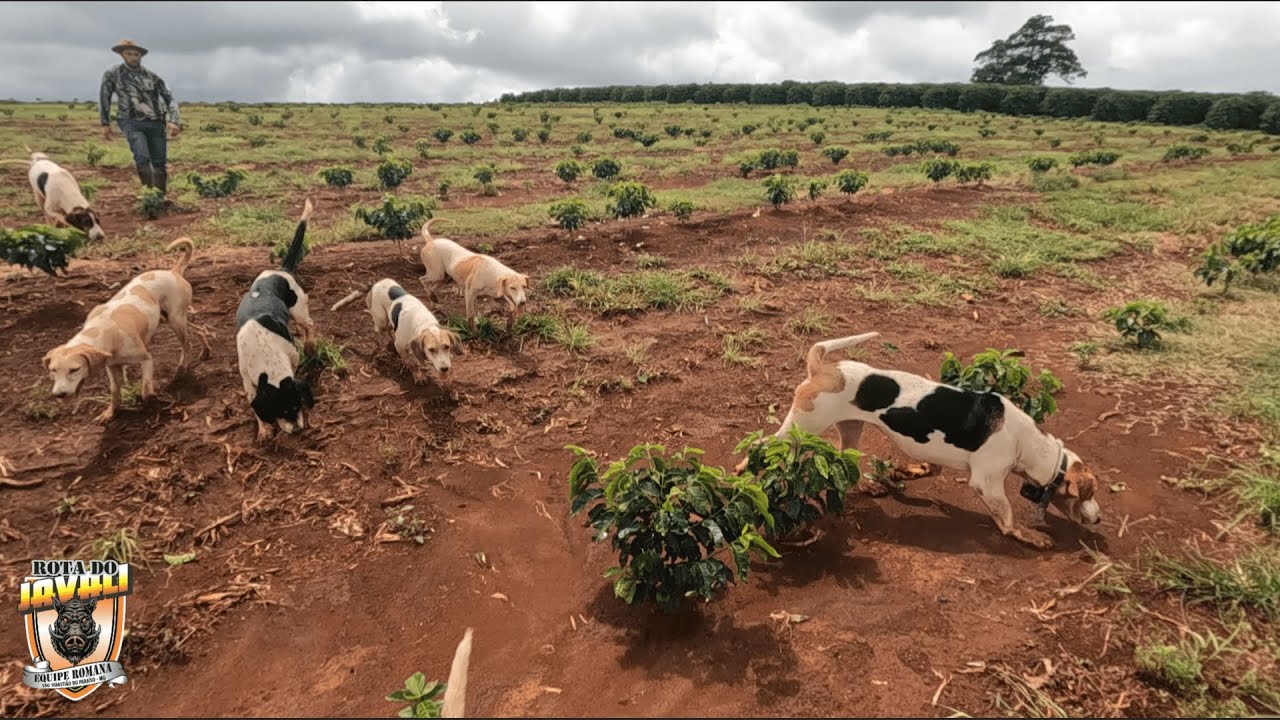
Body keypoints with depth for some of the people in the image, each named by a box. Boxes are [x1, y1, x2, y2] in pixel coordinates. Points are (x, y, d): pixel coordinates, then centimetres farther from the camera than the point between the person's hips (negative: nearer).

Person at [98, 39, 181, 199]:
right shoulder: (112, 74, 7)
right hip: (132, 123, -2)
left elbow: (169, 99, 7)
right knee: (143, 157, -22)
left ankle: (160, 196, 16)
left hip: (155, 123, 2)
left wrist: (173, 122, -9)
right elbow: (104, 98, 14)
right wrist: (105, 124, 10)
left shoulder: (152, 77, 10)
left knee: (160, 162, 3)